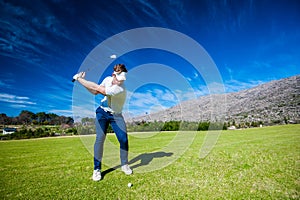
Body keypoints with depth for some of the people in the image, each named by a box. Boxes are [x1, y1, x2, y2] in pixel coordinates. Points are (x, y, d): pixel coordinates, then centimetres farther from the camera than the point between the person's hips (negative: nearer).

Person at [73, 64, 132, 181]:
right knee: (100, 139, -7)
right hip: (102, 112, 3)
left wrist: (80, 79, -20)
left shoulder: (120, 89, -28)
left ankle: (124, 165, 14)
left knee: (124, 139, -10)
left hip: (116, 115, -3)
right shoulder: (108, 79, -7)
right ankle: (97, 169, 8)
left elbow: (98, 89, -29)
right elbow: (95, 92, 2)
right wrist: (81, 80, -8)